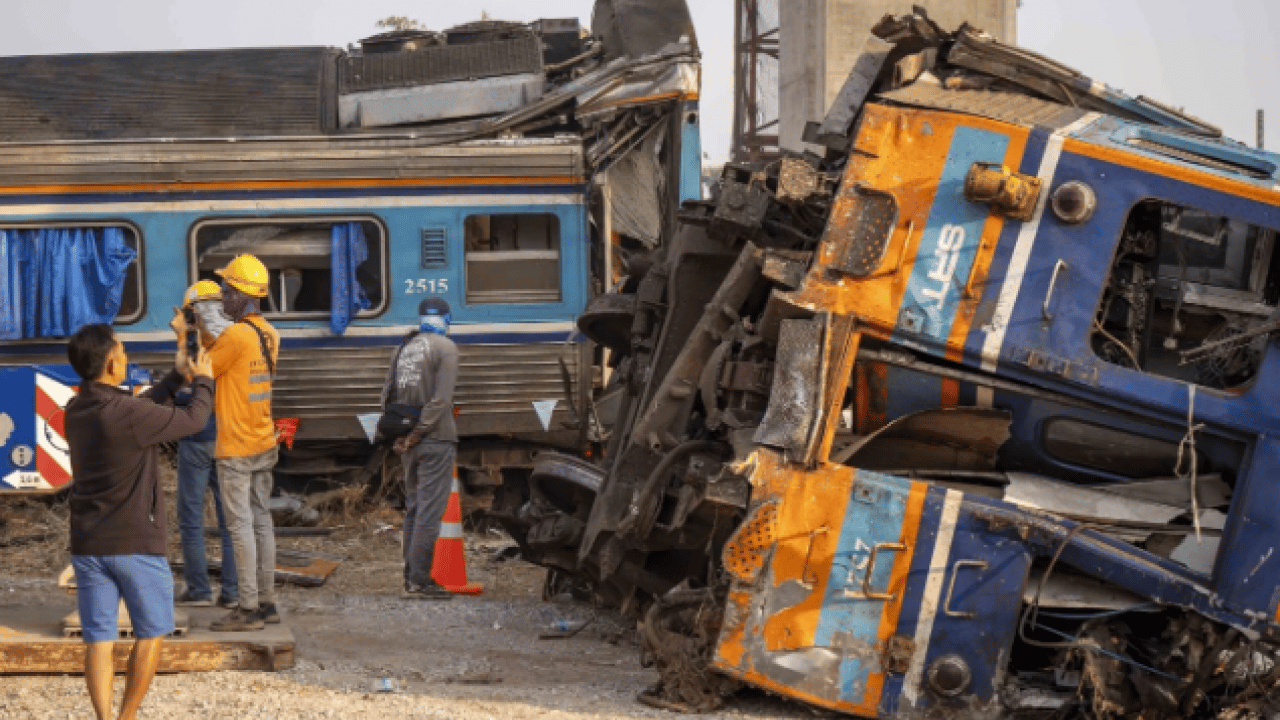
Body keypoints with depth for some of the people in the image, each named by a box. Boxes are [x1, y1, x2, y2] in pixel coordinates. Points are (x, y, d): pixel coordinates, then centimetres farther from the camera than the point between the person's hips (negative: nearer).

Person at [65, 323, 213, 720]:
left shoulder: (76, 411, 3)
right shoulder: (128, 415, -20)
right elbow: (193, 420, -7)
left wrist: (175, 377, 27)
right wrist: (203, 381, 12)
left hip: (88, 544, 6)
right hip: (136, 542, -6)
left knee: (99, 639, 3)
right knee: (152, 632, 11)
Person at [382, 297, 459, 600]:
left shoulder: (405, 348, 12)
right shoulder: (445, 348, -8)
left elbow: (387, 394, 11)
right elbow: (441, 399, -17)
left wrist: (398, 433, 6)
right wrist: (416, 434, -13)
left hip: (410, 445, 7)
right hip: (436, 440, -7)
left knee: (414, 507, 15)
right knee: (429, 510, -6)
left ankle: (411, 576, 17)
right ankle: (419, 581, -9)